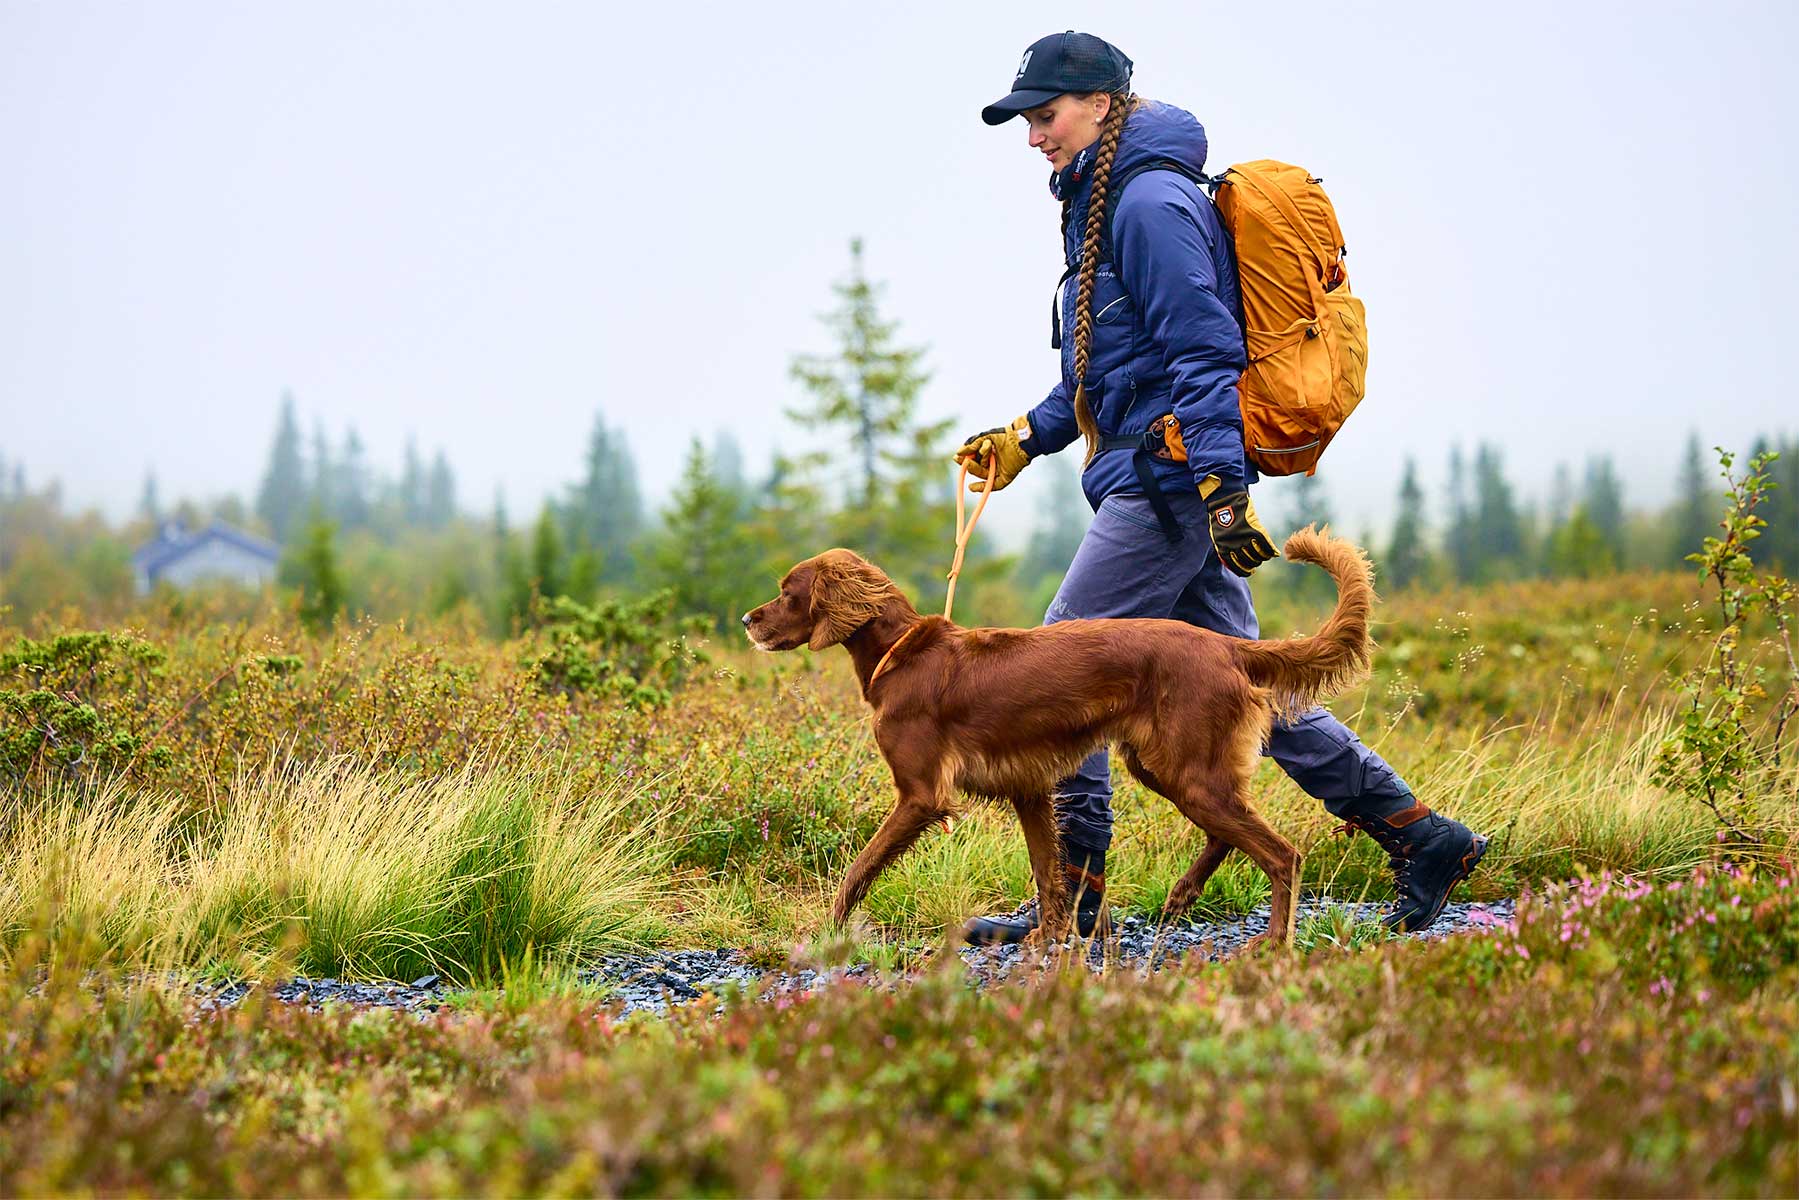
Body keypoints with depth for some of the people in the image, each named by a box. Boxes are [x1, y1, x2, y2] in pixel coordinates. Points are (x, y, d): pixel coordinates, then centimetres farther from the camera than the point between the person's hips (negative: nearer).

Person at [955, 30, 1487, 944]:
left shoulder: (1151, 202, -12)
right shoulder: (1102, 203, 20)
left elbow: (1203, 353, -19)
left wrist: (1220, 487, -24)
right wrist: (1029, 437, 22)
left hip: (1169, 481, -10)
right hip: (1182, 484, 10)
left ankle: (1073, 901, -3)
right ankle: (1421, 838, 12)